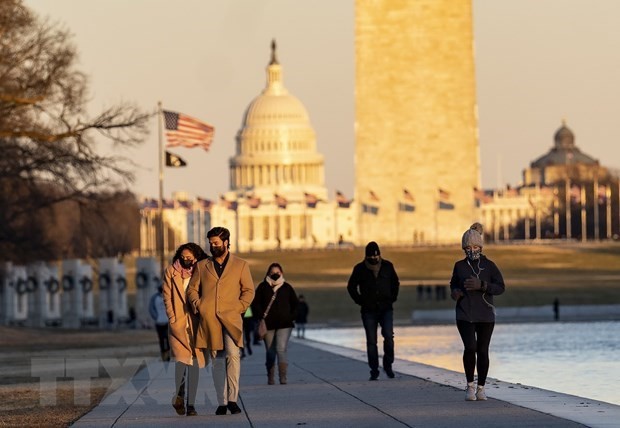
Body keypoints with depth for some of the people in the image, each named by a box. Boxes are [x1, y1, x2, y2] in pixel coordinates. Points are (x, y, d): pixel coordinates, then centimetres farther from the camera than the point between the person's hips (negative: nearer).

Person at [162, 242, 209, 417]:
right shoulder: (170, 272, 6)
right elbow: (167, 298, 5)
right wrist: (172, 319, -4)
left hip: (196, 324, 1)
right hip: (178, 323, -1)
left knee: (194, 363, -1)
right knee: (181, 360, -11)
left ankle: (191, 404, 3)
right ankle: (179, 396, 11)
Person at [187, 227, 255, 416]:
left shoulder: (240, 265, 13)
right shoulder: (202, 266, 18)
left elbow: (248, 290, 11)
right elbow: (192, 289, 17)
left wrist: (239, 308, -3)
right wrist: (197, 304, -1)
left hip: (231, 318, -2)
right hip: (209, 319, 2)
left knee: (233, 354, -19)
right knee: (217, 360, 1)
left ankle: (232, 399, -17)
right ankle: (222, 402, 3)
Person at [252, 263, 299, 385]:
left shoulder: (287, 287, 8)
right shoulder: (263, 287, 6)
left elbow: (295, 304, 15)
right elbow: (255, 304, 5)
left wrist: (291, 317, 2)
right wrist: (261, 316, -7)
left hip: (284, 324, -1)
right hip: (268, 324, 1)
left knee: (281, 349, -15)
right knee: (270, 352, 7)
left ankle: (283, 377, -20)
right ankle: (270, 377, 15)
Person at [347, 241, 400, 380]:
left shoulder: (387, 266, 3)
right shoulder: (360, 269, -1)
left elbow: (395, 283, 18)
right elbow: (351, 287, 10)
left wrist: (392, 298, 7)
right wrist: (360, 301, 1)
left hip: (386, 309, 0)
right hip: (369, 311, 0)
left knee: (388, 336, -15)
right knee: (371, 341, -1)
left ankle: (388, 365, 2)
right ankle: (374, 371, 5)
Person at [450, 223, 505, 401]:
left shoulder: (489, 265, 2)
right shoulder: (459, 266, 7)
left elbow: (500, 287, -3)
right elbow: (454, 284, 23)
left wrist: (481, 285, -17)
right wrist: (454, 292, -1)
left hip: (485, 315, 0)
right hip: (465, 315, 0)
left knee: (483, 351, -1)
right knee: (470, 347, -17)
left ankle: (481, 387, 13)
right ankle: (470, 385, -2)